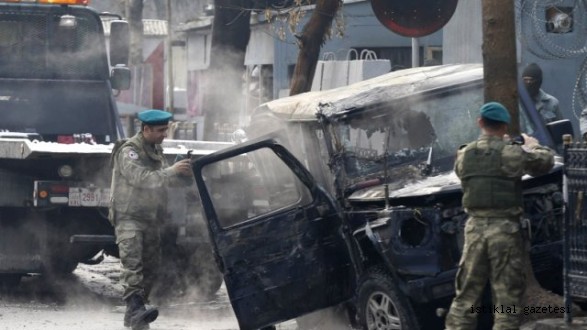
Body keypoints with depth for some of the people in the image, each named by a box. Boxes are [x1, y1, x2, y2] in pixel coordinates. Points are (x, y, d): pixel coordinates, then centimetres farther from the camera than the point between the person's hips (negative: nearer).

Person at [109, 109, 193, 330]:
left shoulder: (156, 151, 16)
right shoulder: (129, 151, -12)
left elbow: (162, 178, 17)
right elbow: (141, 178, -26)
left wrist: (183, 173, -2)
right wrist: (173, 171, -28)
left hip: (150, 218, 9)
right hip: (129, 217, -9)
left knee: (150, 268, 7)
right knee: (132, 262, -23)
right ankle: (135, 306, -36)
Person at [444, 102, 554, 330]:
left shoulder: (464, 154, 4)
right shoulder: (512, 152, -7)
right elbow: (546, 161, 3)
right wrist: (532, 145, 25)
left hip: (475, 227, 4)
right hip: (504, 228, -4)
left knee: (466, 295, 10)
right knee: (507, 296, 1)